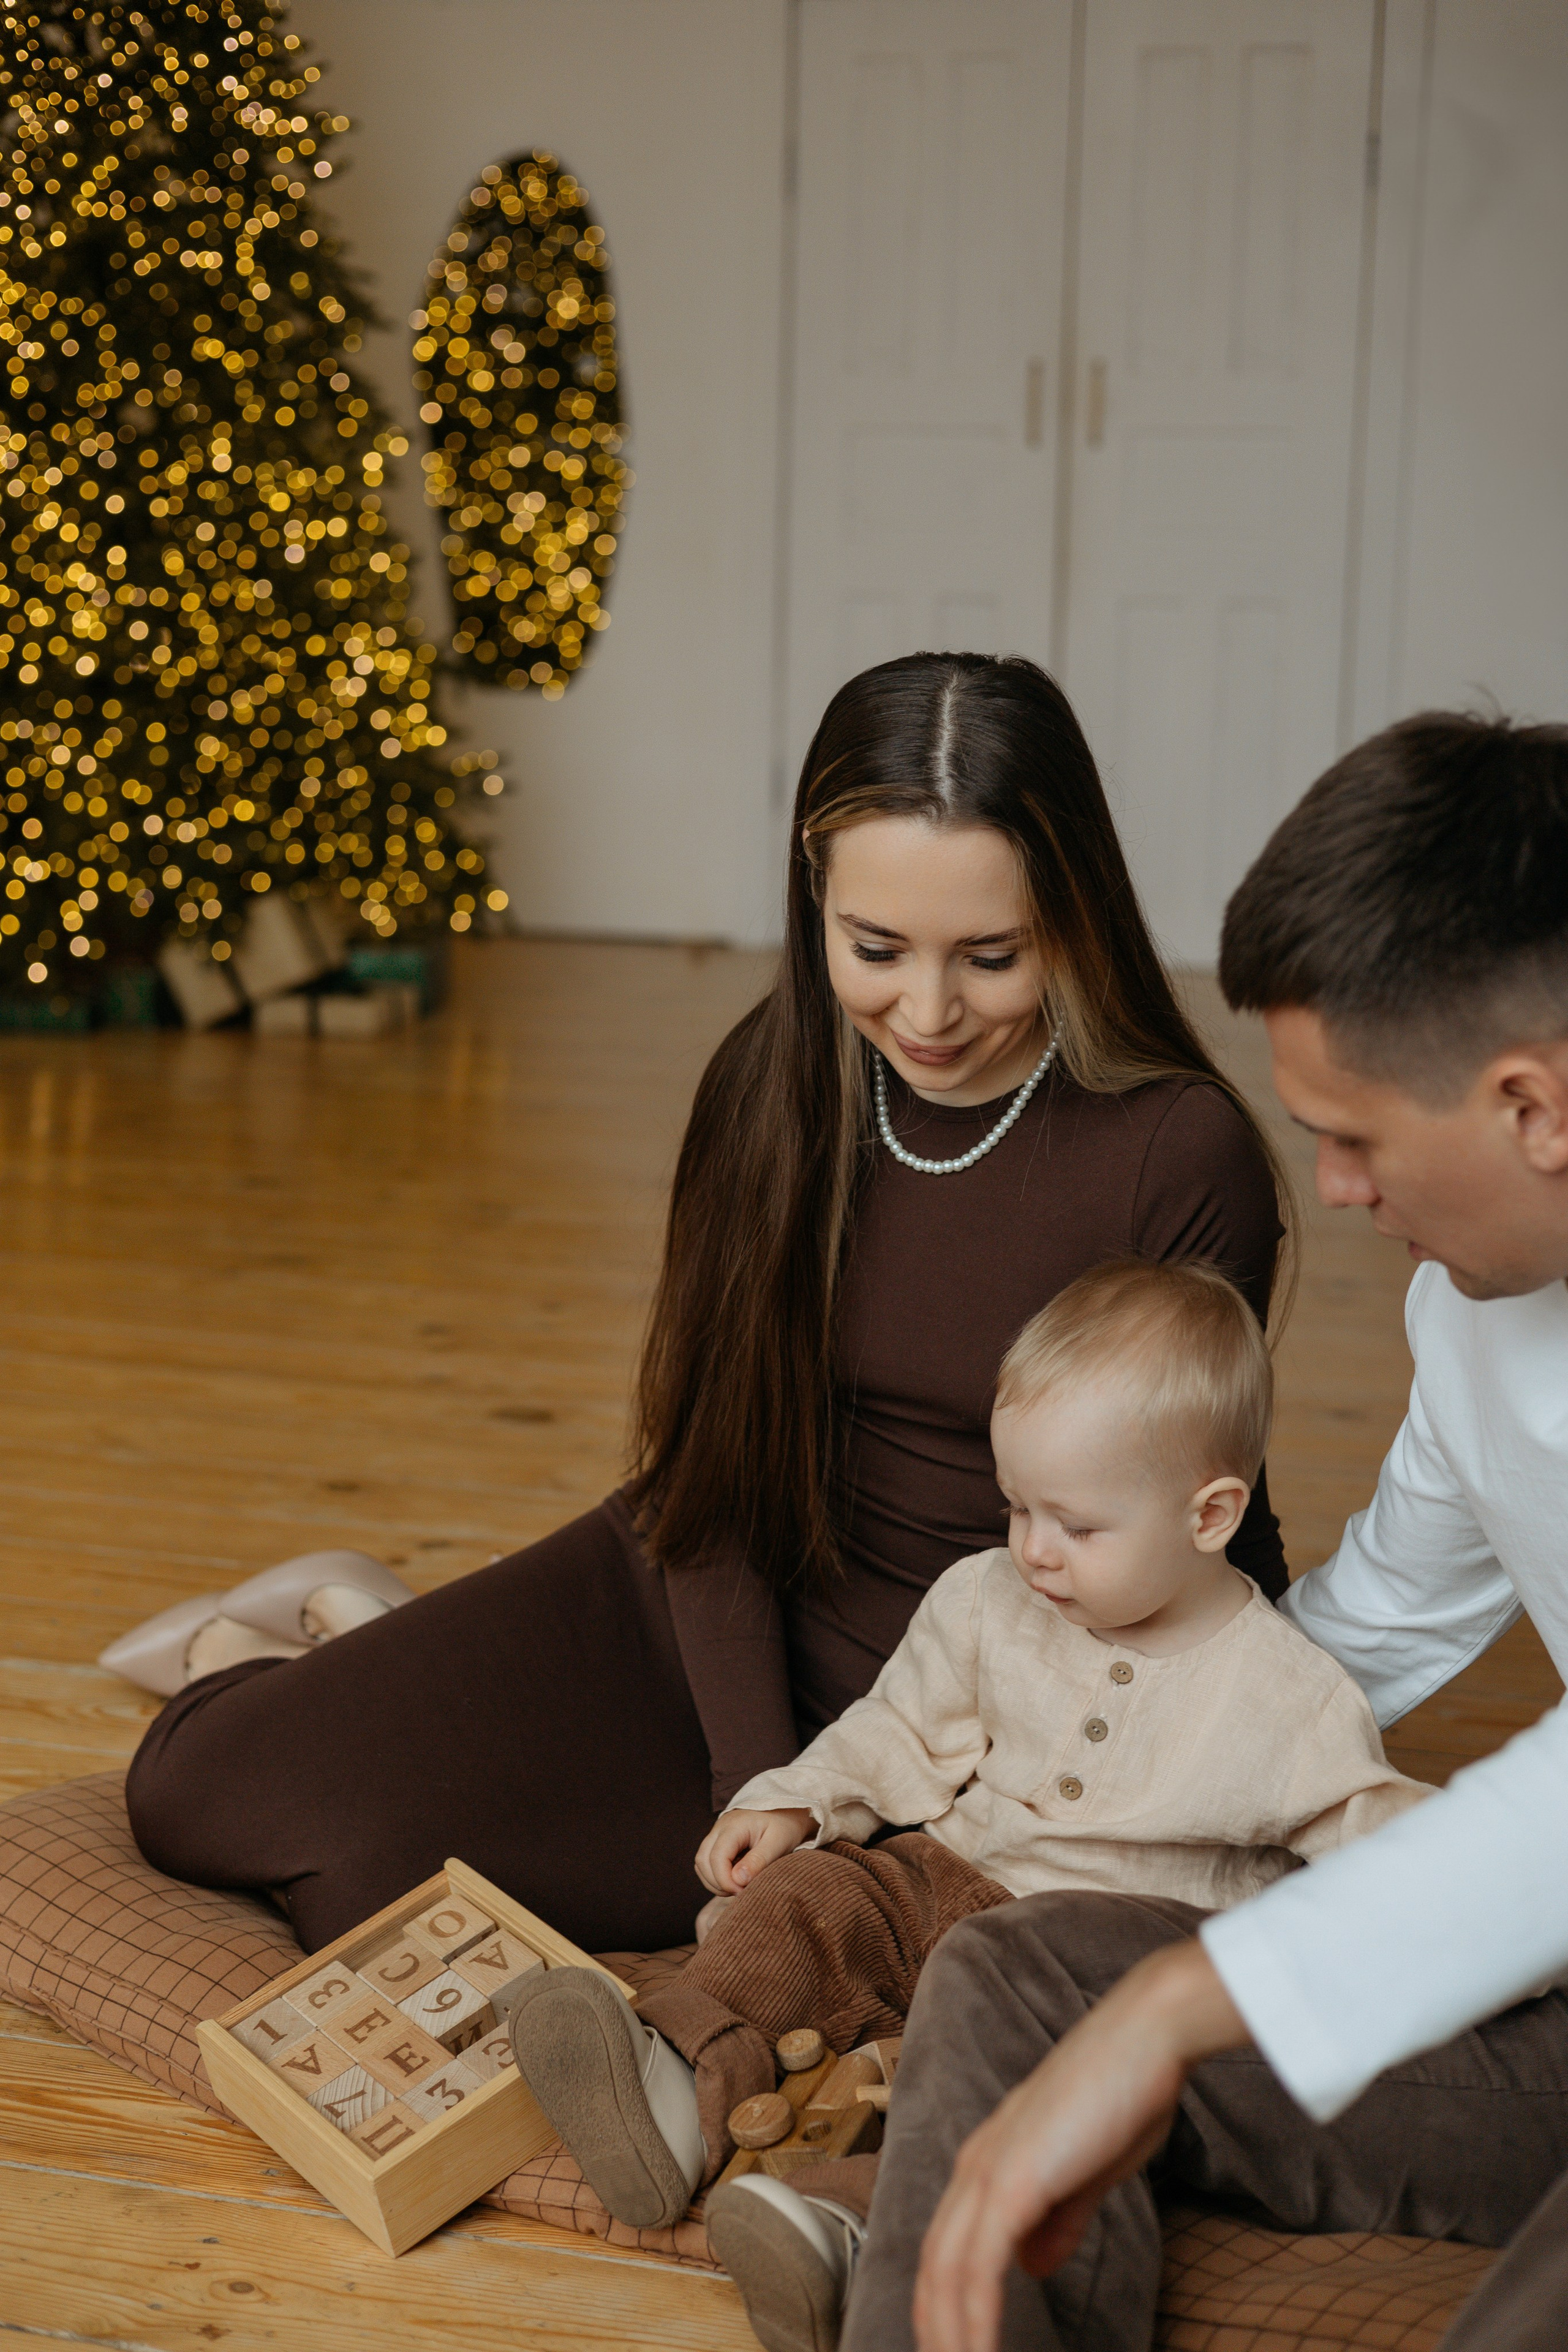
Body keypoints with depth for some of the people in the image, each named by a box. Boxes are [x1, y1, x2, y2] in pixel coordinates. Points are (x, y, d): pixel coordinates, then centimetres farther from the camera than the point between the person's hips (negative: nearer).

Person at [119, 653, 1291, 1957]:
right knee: (199, 1792, -7)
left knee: (376, 1887, -16)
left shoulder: (1182, 1154, -19)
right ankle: (344, 1638, 24)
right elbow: (712, 1464, -3)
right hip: (701, 1605, 4)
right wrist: (755, 1796, -14)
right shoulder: (775, 1077, -7)